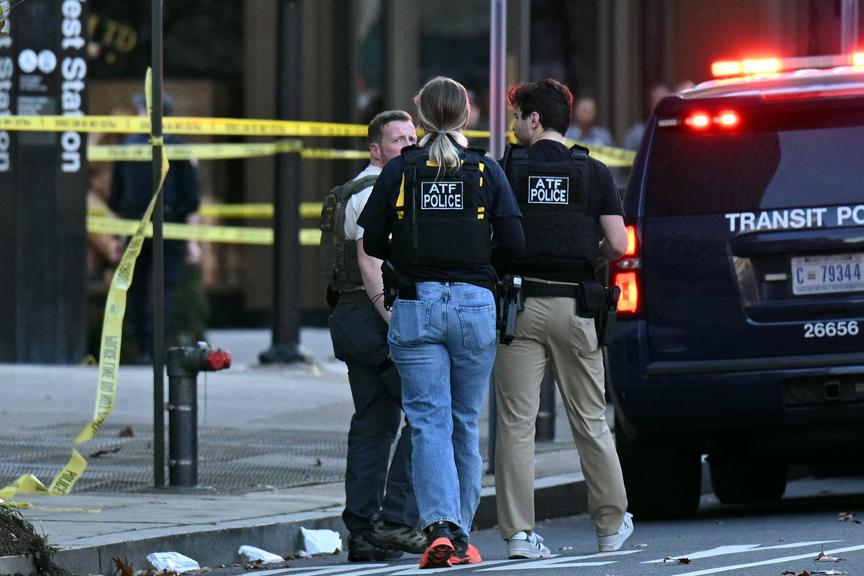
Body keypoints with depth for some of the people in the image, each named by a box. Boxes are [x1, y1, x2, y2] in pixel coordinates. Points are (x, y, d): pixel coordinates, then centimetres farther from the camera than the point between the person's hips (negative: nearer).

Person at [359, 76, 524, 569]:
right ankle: (460, 537, 16)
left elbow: (373, 242, -2)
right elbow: (513, 244, -4)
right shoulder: (486, 171, 0)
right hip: (474, 305, 1)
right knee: (466, 424, 12)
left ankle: (440, 527, -22)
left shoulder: (399, 171, 0)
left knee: (429, 423, -3)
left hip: (416, 306, -1)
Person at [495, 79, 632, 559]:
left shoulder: (506, 171, -1)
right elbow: (617, 244, -3)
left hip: (519, 303, -2)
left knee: (516, 423, 0)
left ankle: (519, 532, -6)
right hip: (574, 306, 2)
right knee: (590, 421, 12)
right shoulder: (594, 173, 2)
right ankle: (611, 525, 18)